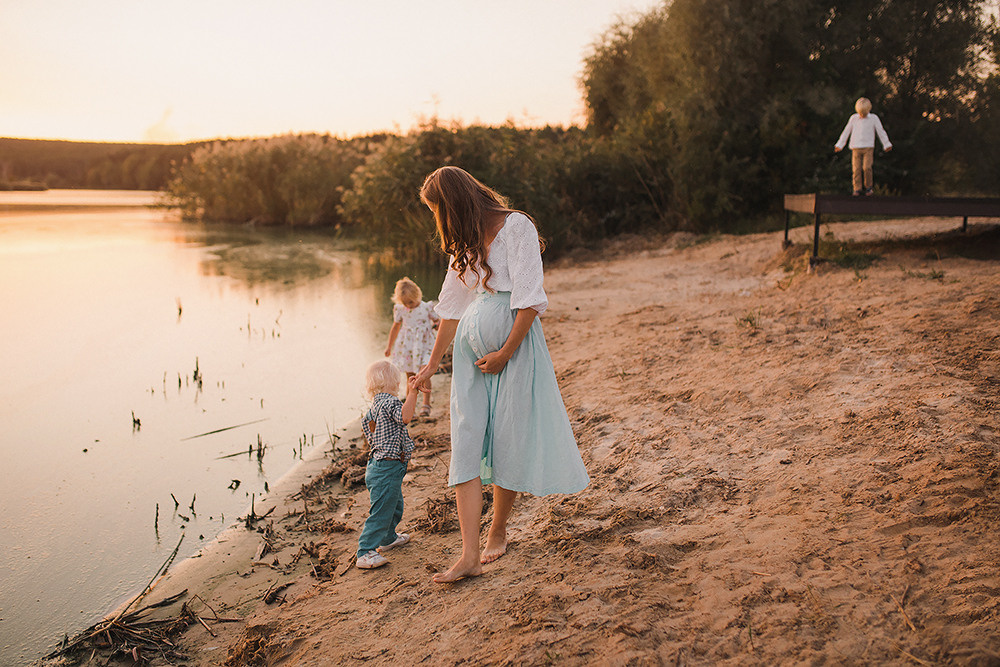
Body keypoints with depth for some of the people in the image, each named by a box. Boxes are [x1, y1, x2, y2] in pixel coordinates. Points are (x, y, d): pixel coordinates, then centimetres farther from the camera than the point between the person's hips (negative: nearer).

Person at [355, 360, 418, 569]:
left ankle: (387, 538, 45)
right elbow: (405, 417, -36)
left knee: (395, 505, 27)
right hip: (387, 467, -11)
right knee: (381, 511, -7)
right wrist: (412, 393, -32)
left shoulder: (375, 405, 12)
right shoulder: (389, 401, -18)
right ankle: (365, 553, -4)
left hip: (378, 464, 11)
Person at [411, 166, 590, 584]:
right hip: (471, 346, 6)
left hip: (514, 342, -6)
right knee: (466, 444, -5)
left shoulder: (516, 227, -8)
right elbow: (452, 306, 23)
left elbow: (530, 300, -13)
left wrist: (505, 353, -12)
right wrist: (433, 364, 27)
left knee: (509, 443, 1)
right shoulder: (464, 241, 16)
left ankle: (498, 531, 23)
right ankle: (470, 556, -8)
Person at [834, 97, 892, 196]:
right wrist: (839, 145, 13)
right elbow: (846, 132, 12)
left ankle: (869, 187, 5)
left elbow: (881, 132, 7)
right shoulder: (853, 118, 5)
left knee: (867, 167, -13)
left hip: (868, 147, -2)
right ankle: (857, 189, 3)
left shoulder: (874, 118, 2)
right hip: (856, 148, 2)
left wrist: (886, 144, 10)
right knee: (856, 169, -5)